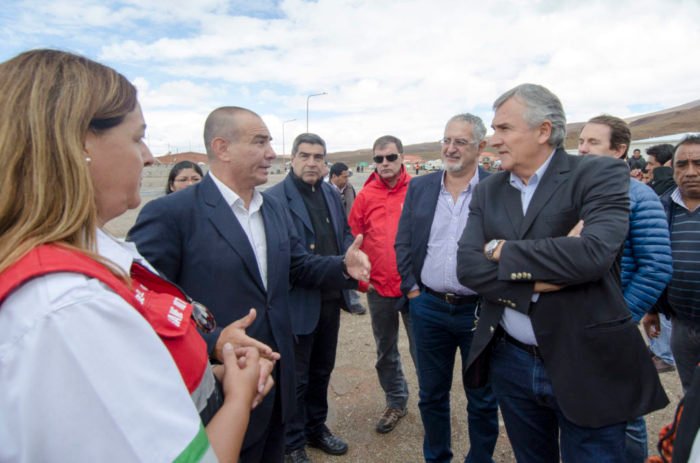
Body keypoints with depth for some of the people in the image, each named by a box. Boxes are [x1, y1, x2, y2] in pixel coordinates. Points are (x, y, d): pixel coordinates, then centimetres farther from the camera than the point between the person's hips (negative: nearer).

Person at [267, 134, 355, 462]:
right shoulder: (274, 197, -14)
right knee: (296, 377, 10)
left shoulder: (332, 194, 9)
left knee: (322, 370, 22)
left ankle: (317, 428, 43)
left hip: (331, 298, 7)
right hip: (298, 301, -6)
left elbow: (346, 232, 16)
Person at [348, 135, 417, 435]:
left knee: (421, 349, 10)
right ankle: (396, 402, 37)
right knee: (385, 351, 17)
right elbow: (354, 238, 2)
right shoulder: (365, 196, 0)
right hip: (378, 289, 2)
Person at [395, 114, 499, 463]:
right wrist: (411, 288, 0)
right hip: (428, 307, 3)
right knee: (431, 394, 18)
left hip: (480, 310, -2)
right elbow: (403, 243, 7)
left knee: (482, 400, 15)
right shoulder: (419, 187, 3)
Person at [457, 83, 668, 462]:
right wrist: (538, 278, -21)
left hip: (586, 366, -4)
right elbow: (467, 267, -8)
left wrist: (502, 250, -16)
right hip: (511, 362, 4)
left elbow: (592, 254, -26)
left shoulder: (600, 174, -9)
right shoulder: (488, 191, 3)